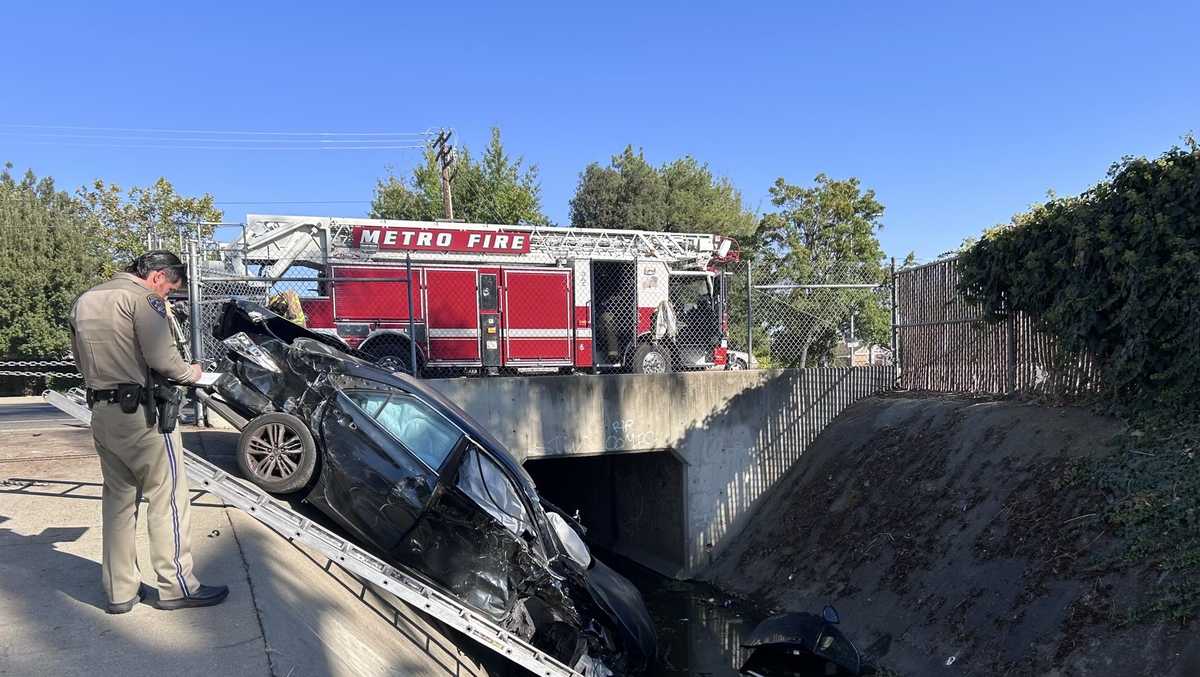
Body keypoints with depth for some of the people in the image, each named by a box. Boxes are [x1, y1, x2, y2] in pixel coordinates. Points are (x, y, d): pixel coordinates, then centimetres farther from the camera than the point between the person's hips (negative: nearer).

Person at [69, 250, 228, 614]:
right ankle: (176, 586, 6)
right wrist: (190, 373, -1)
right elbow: (162, 358, -18)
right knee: (167, 497, 0)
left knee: (118, 498, 14)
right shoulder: (142, 298, -11)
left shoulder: (85, 300, 15)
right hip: (140, 413, -8)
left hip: (101, 413, 8)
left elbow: (81, 359, 18)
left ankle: (120, 591, 20)